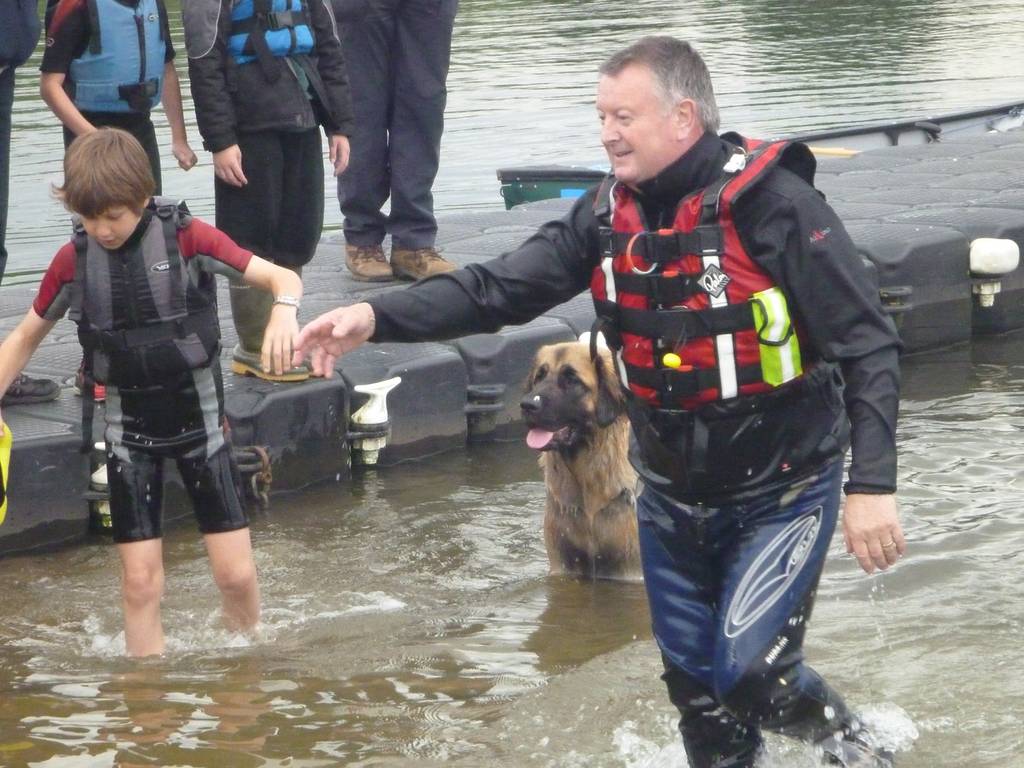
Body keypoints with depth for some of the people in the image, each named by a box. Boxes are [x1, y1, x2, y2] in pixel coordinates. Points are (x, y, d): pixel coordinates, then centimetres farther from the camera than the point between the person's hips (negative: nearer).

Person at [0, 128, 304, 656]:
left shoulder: (186, 239, -15)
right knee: (140, 582, 0)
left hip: (198, 415, -2)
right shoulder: (73, 262, -7)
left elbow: (283, 278, -15)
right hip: (128, 427, 2)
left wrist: (284, 313, -38)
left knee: (235, 573, -1)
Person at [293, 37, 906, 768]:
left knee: (749, 673, -17)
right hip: (673, 500, 6)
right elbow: (497, 289, -8)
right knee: (698, 690, 13)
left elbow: (868, 345, -20)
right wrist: (377, 317, -22)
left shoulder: (771, 207, -20)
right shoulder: (609, 217, -2)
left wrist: (873, 484, -27)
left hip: (781, 495, -6)